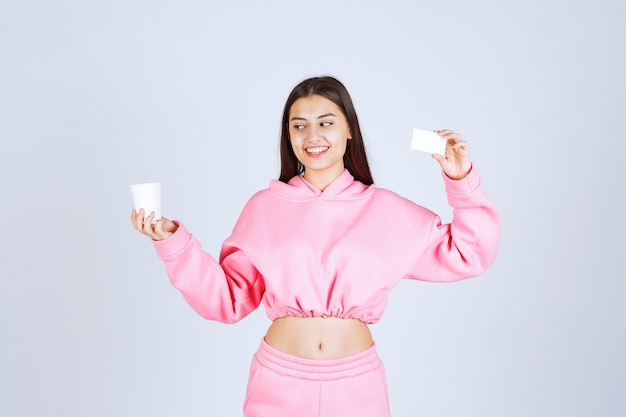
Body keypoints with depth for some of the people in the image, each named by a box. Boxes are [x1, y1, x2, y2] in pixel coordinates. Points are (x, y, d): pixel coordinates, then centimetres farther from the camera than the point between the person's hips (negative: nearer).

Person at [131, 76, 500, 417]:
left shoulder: (386, 209, -1)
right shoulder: (264, 207, -1)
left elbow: (465, 255, 1)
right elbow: (228, 298, -1)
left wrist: (462, 181, -8)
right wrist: (173, 241, -10)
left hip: (357, 383, 1)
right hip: (278, 380, 0)